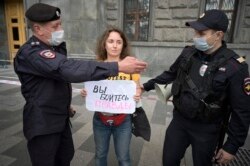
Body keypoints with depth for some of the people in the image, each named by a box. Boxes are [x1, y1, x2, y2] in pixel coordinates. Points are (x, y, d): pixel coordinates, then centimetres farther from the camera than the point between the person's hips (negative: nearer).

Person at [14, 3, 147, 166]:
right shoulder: (31, 53, -26)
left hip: (62, 117, 8)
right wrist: (118, 66, -44)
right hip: (43, 122, -8)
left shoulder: (57, 47, 5)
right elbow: (70, 69, -42)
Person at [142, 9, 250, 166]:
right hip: (179, 120, 4)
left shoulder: (235, 67, -18)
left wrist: (232, 146, -8)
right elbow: (171, 74, 10)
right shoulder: (188, 53, -6)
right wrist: (148, 85, 5)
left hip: (206, 129, -3)